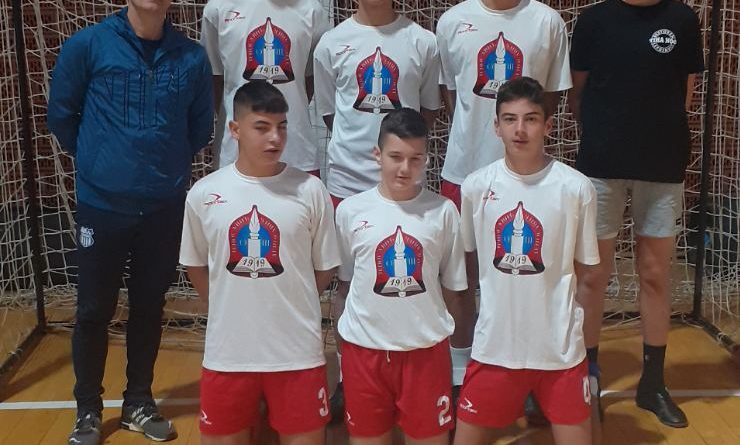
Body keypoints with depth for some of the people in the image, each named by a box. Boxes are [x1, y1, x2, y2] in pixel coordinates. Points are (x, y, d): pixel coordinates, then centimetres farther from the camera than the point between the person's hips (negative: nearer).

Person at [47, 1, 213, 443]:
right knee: (94, 310, 7)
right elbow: (61, 114, 4)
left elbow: (201, 126, 10)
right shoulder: (88, 44, -6)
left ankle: (139, 403, 29)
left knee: (149, 307, 13)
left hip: (165, 206, 2)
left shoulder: (192, 56, -2)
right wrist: (97, 159, 9)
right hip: (102, 203, -1)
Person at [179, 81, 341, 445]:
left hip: (296, 349, -1)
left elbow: (324, 269, 3)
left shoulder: (309, 190, -6)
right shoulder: (204, 194, -3)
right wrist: (231, 308, 8)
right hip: (228, 350, 1)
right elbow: (195, 266, 10)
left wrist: (286, 307, 6)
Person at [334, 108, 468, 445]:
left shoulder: (443, 211, -4)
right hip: (364, 347, 0)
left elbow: (452, 287, 4)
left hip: (426, 347, 0)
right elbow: (344, 281, 7)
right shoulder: (350, 210, -4)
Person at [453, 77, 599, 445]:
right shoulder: (476, 186, -4)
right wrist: (504, 286, 3)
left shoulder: (576, 187, -9)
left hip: (559, 344, -1)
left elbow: (583, 265, 2)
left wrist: (543, 287, -2)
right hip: (495, 342, 2)